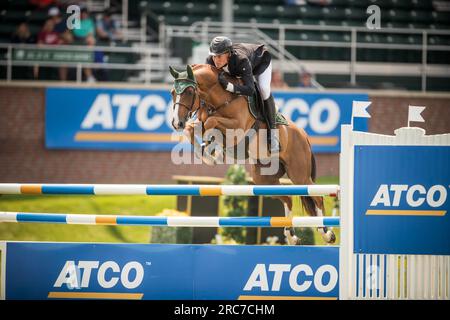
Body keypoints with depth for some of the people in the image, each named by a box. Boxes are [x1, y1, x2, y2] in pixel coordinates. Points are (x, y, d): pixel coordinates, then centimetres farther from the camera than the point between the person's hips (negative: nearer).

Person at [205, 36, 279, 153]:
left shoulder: (241, 60, -50)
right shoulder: (211, 61, -35)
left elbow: (250, 89, -54)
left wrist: (228, 86, -67)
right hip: (236, 70, 5)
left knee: (263, 90, -26)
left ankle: (272, 131, -13)